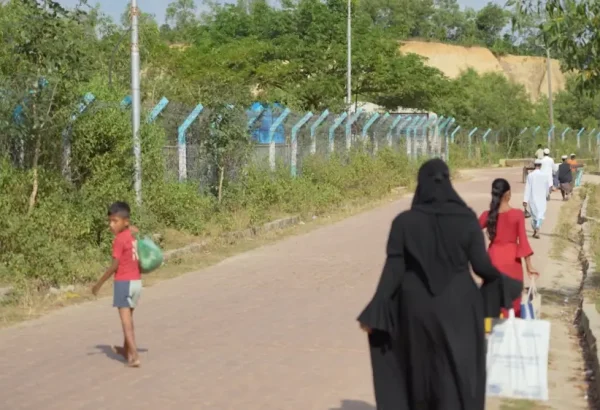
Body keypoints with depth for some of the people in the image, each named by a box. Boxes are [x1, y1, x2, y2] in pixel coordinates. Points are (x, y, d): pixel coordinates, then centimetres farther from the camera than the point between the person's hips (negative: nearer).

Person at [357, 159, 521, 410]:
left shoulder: (404, 221, -8)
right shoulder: (467, 218, -8)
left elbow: (393, 269, -11)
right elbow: (481, 265, -7)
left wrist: (374, 313, -6)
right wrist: (506, 285, 14)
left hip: (417, 310, 1)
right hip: (458, 309, -1)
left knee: (421, 372, 20)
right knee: (458, 379, 6)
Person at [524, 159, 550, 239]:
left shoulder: (530, 175, -8)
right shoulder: (545, 175, -7)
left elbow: (527, 188, -9)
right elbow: (547, 187, 5)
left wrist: (525, 200, -8)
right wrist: (546, 196, 24)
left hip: (532, 198, 1)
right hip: (542, 198, -1)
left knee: (534, 214, 16)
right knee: (540, 215, -1)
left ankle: (535, 231, 26)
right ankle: (537, 231, -19)